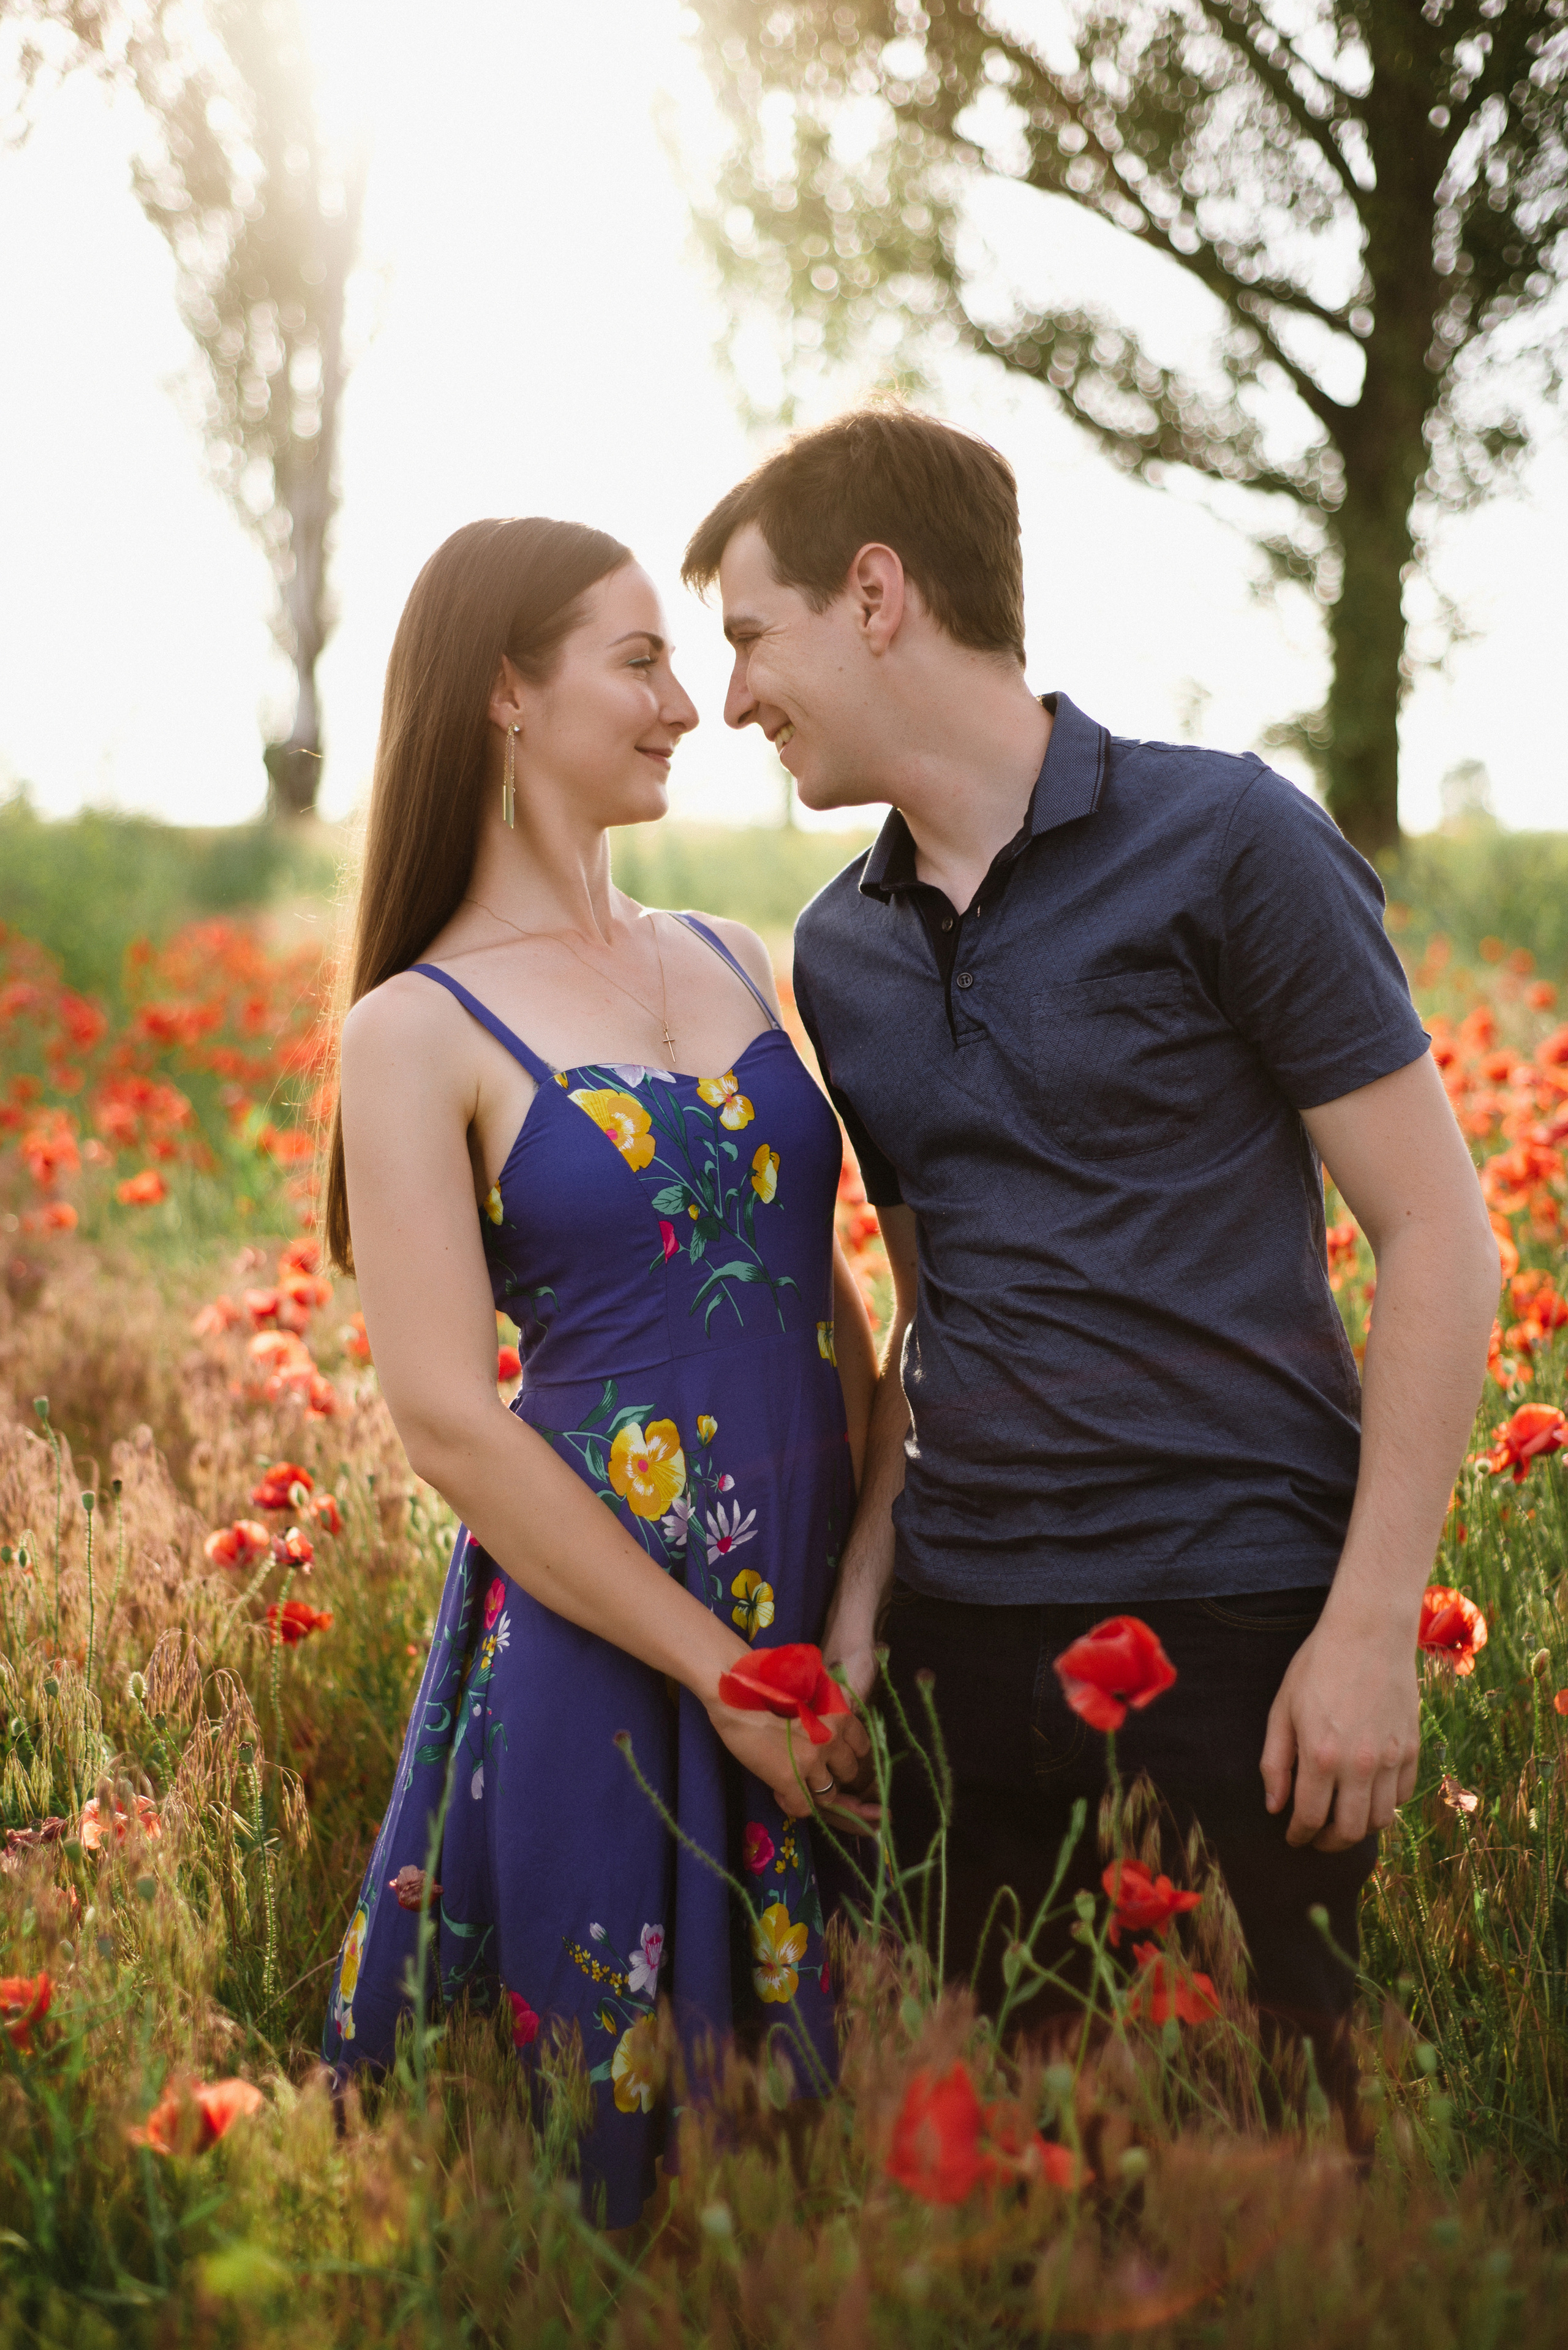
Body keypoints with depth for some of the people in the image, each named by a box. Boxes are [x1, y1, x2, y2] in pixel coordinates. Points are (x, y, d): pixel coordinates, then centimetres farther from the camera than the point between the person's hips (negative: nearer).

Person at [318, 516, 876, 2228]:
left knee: (835, 2132, 16)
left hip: (824, 1611, 6)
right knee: (622, 2139, 8)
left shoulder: (731, 963, 10)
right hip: (600, 1632, -5)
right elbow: (448, 1421, -13)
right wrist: (722, 1669, -14)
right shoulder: (419, 1032, -8)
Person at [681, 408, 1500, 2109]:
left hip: (1232, 1626, -5)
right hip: (964, 1633, 5)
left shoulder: (1223, 841, -7)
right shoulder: (838, 954, 10)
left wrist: (1372, 1626, -11)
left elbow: (1438, 1234, -7)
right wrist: (858, 1593, 6)